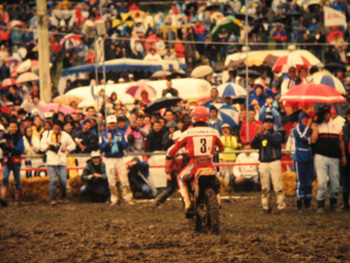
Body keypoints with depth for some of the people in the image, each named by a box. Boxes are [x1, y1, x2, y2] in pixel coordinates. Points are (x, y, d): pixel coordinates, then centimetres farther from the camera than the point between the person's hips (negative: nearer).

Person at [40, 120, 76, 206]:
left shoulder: (65, 136, 8)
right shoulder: (48, 134, 9)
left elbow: (73, 145, 15)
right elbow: (42, 145, 14)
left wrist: (67, 148, -5)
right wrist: (48, 146, -7)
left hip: (62, 161, 0)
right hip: (51, 161, 0)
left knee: (63, 180, -6)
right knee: (53, 180, -9)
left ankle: (63, 196, 21)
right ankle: (53, 199, -4)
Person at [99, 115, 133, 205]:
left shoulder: (121, 134, 10)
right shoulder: (103, 135, 7)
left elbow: (125, 145, 1)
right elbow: (101, 148, -1)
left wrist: (119, 141, -17)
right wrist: (108, 142, -17)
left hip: (120, 159, 0)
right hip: (109, 160, 0)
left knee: (124, 179, -6)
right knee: (111, 181, -3)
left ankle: (128, 198, -3)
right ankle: (114, 199, 4)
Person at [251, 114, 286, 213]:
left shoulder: (277, 134, 9)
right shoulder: (260, 136, 14)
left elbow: (275, 140, -14)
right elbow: (253, 145, -2)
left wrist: (266, 133, -27)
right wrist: (257, 135, -19)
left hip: (275, 162, -2)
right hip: (263, 163, 2)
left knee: (278, 186, -10)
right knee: (265, 188, 1)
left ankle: (281, 206, -9)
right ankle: (266, 207, 5)